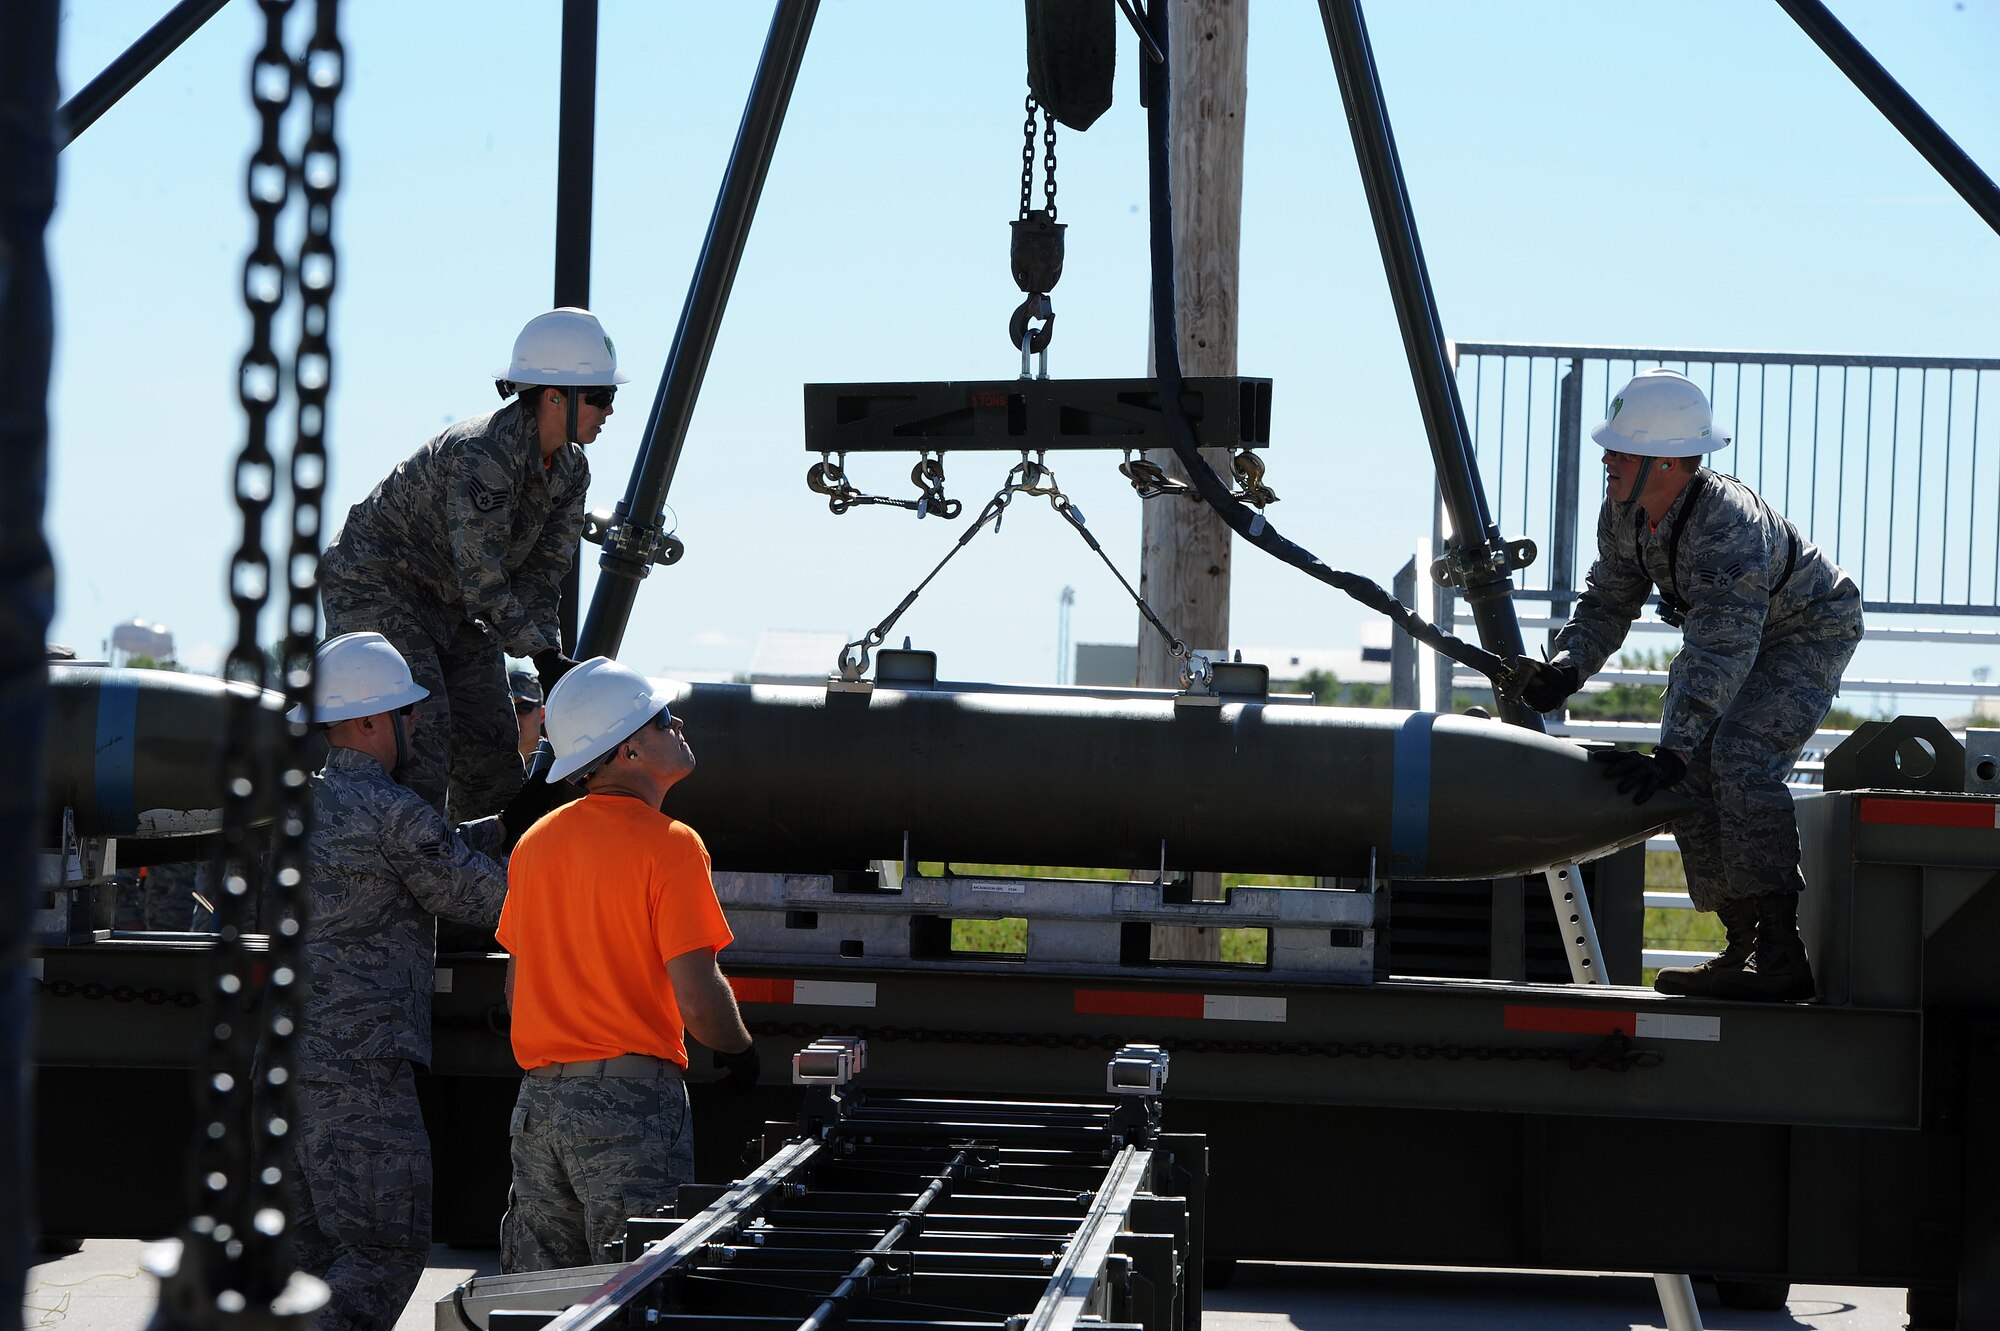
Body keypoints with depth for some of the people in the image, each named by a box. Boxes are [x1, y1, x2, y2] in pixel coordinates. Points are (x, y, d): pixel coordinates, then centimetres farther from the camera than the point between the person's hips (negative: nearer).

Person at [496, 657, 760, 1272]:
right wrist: (740, 1052, 3)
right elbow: (696, 998, -16)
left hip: (538, 1099, 7)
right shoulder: (669, 845, -11)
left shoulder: (535, 842, 10)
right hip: (631, 1103, -7)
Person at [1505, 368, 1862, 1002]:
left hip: (1810, 633, -9)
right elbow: (1609, 602, 0)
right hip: (1735, 633, 9)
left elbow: (1719, 655, -45)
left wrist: (1670, 754, -50)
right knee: (1693, 774, -2)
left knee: (1739, 754, -27)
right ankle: (1746, 945, 6)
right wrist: (1566, 668, -20)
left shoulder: (1731, 526, -39)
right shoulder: (1623, 513, -13)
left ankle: (1781, 954, -27)